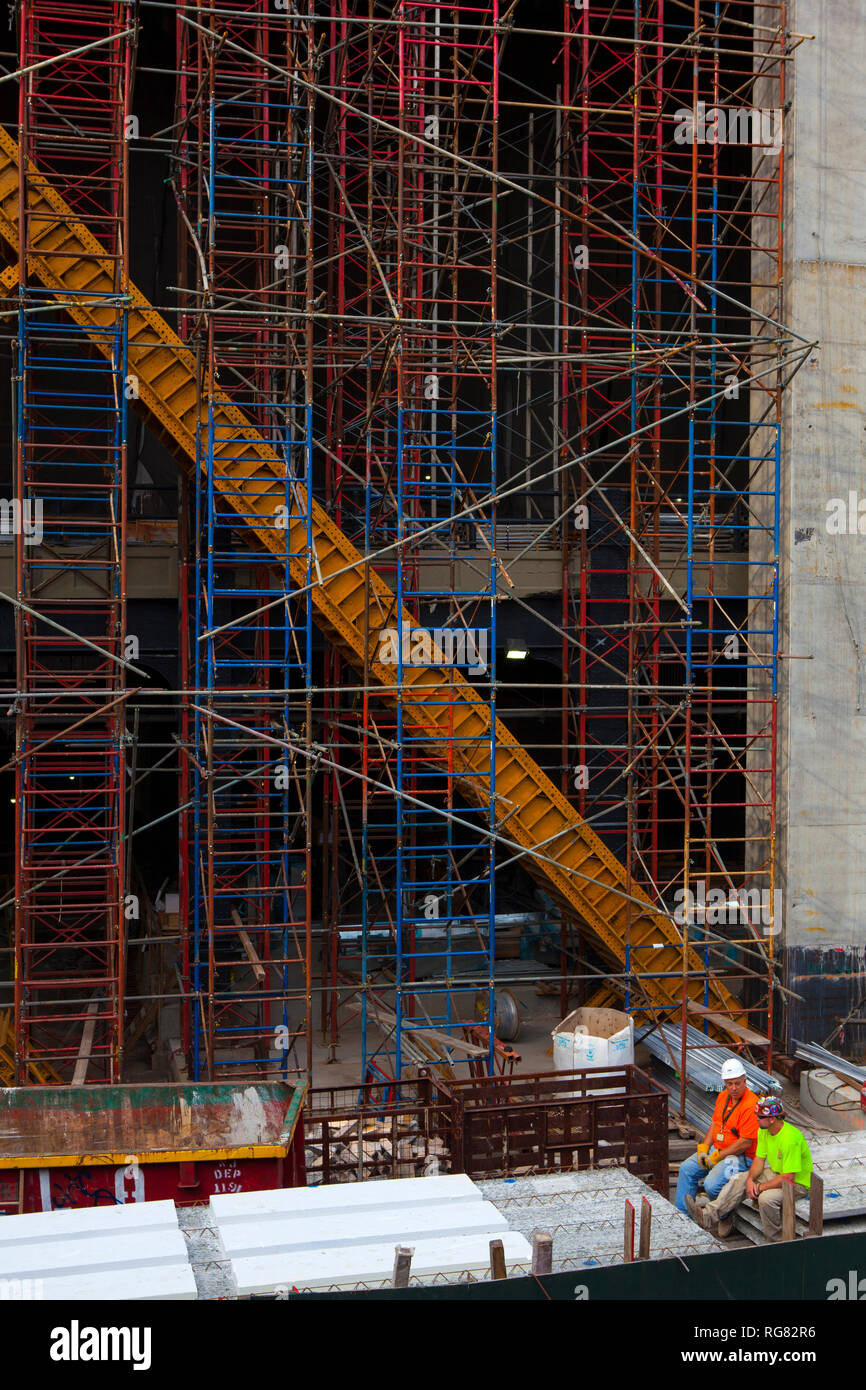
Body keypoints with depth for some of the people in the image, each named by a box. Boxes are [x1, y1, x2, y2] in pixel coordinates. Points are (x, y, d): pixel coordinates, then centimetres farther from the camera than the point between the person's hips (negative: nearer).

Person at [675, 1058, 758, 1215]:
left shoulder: (751, 1105, -22)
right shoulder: (723, 1096, 6)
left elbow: (745, 1143, -23)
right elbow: (715, 1123, 16)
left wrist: (718, 1155, -17)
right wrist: (704, 1148, 2)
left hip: (740, 1156, -9)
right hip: (716, 1149, 9)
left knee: (711, 1185, -25)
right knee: (687, 1168, 4)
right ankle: (682, 1213, 13)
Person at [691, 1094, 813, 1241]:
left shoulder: (790, 1138, -31)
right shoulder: (764, 1130, -3)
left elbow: (788, 1178, -29)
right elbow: (759, 1159, 2)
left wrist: (760, 1188, -22)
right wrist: (750, 1179, -17)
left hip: (797, 1183, -9)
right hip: (774, 1173, 9)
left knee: (766, 1198, -33)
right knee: (739, 1179, -3)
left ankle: (776, 1240, -11)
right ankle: (709, 1216, -4)